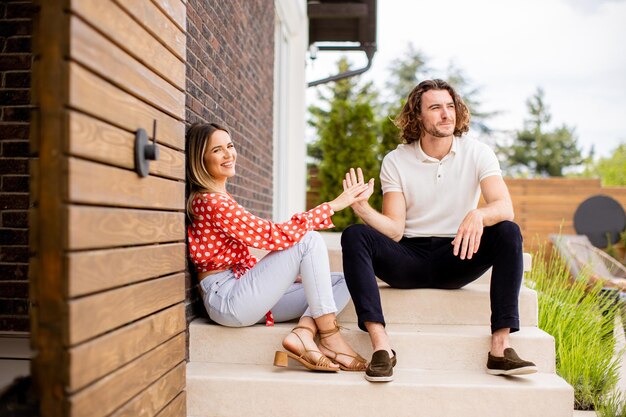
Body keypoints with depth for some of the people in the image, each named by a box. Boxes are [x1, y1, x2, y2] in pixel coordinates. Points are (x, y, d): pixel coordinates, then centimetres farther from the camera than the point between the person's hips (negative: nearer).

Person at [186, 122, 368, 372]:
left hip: (242, 287, 9)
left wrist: (288, 273, 9)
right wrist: (333, 205, -18)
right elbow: (276, 235, -21)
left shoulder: (221, 199, 17)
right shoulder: (209, 201, -15)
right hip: (226, 298, -9)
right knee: (309, 239, -17)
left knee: (343, 281, 1)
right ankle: (329, 336, -19)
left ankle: (304, 332, -22)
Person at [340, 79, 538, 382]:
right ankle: (380, 346, -33)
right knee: (354, 236, -26)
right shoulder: (395, 161, -2)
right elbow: (395, 230, -9)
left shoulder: (477, 153, -1)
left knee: (508, 233, -26)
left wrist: (478, 215, -39)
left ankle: (500, 348, -28)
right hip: (409, 259, 0)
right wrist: (364, 209, -29)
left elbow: (505, 207, -16)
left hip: (457, 257, 1)